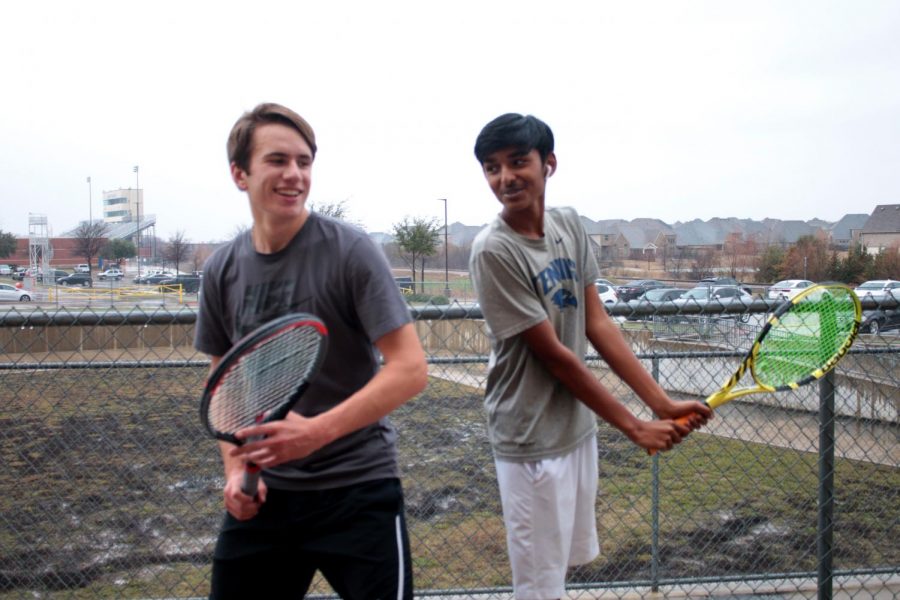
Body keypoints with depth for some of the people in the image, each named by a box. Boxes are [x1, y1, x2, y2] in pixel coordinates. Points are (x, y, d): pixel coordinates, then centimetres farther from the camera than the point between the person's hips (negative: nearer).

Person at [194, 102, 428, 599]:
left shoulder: (348, 251, -13)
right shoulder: (221, 270, 2)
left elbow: (410, 368, -17)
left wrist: (317, 431, -27)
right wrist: (234, 467, -1)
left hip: (357, 489, -4)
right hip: (264, 491, 5)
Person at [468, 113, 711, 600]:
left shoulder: (569, 226, 2)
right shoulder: (494, 250, -19)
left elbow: (597, 323, 3)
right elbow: (554, 356, -18)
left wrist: (661, 403, -4)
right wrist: (634, 427, -12)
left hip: (579, 427, 7)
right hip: (533, 444, -7)